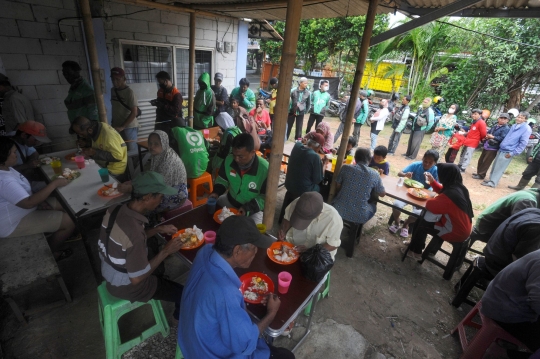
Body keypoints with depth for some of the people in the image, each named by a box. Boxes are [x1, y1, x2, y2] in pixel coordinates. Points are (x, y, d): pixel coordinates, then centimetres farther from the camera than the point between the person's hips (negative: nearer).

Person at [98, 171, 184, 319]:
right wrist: (166, 251, -20)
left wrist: (158, 229, -1)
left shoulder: (115, 210, -14)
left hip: (109, 274, 8)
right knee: (185, 294, 4)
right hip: (125, 286, -8)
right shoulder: (134, 232, -38)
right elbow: (137, 279, -27)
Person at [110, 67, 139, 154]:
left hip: (129, 127, -6)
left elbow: (134, 113, -15)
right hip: (116, 127, 6)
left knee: (131, 150, -2)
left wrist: (122, 127, -16)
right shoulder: (113, 90, 9)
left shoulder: (129, 92, -12)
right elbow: (115, 108, 19)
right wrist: (113, 123, 13)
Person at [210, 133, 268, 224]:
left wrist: (248, 208, -28)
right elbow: (222, 179, 4)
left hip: (253, 209, -4)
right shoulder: (229, 160, -15)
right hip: (230, 200, 5)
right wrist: (216, 192, -15)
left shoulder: (264, 169, -28)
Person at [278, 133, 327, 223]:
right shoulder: (315, 156, -23)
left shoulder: (297, 146, -5)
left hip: (289, 184, 6)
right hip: (303, 191, -5)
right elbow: (318, 180, -13)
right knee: (319, 188, 21)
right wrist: (324, 164, -2)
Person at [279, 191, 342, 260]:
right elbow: (287, 218, -1)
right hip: (292, 245, 3)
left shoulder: (333, 218, -31)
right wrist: (283, 232, -19)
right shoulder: (296, 203, -22)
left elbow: (333, 244, -16)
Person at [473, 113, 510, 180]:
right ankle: (479, 173, 27)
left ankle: (481, 175, 7)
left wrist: (493, 137, -19)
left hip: (493, 148, -8)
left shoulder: (506, 129, -11)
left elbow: (503, 138, -21)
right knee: (481, 161, 15)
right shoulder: (495, 126, 12)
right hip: (486, 146, 8)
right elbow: (488, 132, 20)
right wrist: (487, 136, -2)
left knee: (486, 163, -2)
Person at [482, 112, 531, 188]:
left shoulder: (526, 129, -10)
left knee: (499, 168, -2)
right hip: (501, 149, 7)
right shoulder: (513, 126, 12)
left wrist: (512, 153, -15)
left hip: (508, 152, -7)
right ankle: (491, 179, 23)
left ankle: (492, 183, 5)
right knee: (495, 166, 13)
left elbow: (523, 143, -13)